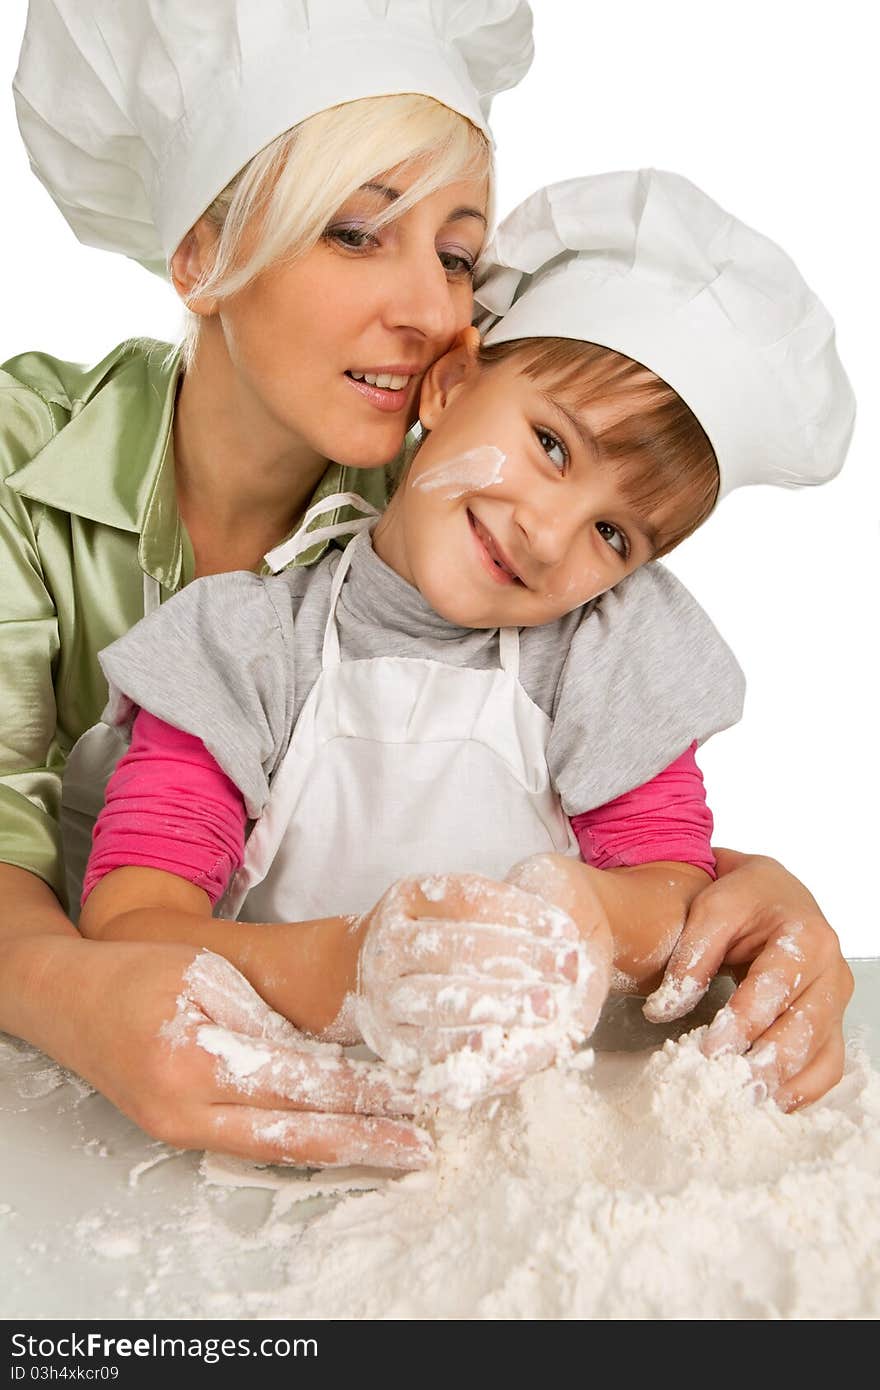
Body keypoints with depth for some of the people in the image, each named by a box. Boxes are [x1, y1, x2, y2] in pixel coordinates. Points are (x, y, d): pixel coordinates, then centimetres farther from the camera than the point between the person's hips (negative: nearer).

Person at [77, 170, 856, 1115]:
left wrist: (584, 917, -31)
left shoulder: (612, 659, -2)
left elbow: (680, 894, -6)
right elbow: (120, 929, -17)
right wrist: (337, 972, -37)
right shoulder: (244, 651, -9)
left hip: (536, 1121, 2)